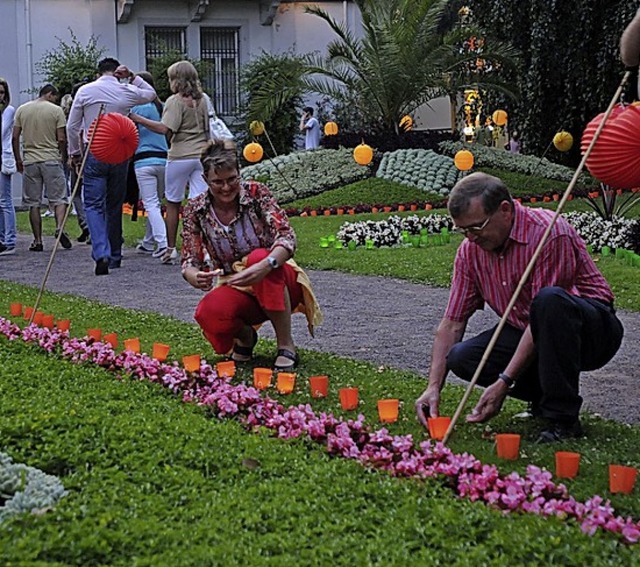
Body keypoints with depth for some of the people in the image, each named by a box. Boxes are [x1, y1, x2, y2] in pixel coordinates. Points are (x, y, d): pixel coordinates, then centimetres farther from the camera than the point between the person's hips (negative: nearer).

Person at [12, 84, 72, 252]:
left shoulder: (22, 110, 8)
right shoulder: (56, 110, -1)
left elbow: (15, 137, 5)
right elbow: (61, 139, -5)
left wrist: (18, 159, 13)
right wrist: (64, 157, 8)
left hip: (30, 161, 3)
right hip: (52, 160, -3)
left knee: (33, 203, 6)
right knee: (59, 198, 3)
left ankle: (37, 240, 6)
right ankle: (60, 227, -21)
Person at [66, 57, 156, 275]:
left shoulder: (85, 91, -1)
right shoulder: (127, 92, 1)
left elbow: (72, 127, 2)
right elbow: (151, 94, 23)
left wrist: (74, 153, 13)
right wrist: (132, 78, 12)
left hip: (94, 153, -2)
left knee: (94, 204, -3)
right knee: (115, 206, 12)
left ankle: (101, 253, -22)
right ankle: (115, 256, 19)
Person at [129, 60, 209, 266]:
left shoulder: (175, 101, -10)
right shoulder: (202, 100, 10)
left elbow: (165, 129, -20)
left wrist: (139, 119, -17)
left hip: (180, 157, -5)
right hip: (201, 155, 5)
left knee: (173, 203, 9)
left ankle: (171, 249, 16)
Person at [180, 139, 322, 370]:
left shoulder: (256, 193, -12)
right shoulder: (195, 210, -5)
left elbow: (287, 237, -23)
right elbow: (189, 262, -6)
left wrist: (266, 265, -45)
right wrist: (195, 276, -33)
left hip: (279, 284, -1)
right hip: (235, 288, 1)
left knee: (259, 257, -36)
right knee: (208, 313, -34)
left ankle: (286, 346, -23)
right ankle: (244, 334, 4)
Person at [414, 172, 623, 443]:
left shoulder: (549, 232, -24)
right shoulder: (470, 250, -4)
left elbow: (543, 310, -27)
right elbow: (452, 323, -1)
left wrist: (504, 382, -29)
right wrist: (434, 386, -12)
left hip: (593, 331, -6)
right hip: (525, 333, 6)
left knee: (550, 300, -38)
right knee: (461, 357, -17)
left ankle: (563, 417, -26)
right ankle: (546, 396, 4)